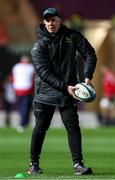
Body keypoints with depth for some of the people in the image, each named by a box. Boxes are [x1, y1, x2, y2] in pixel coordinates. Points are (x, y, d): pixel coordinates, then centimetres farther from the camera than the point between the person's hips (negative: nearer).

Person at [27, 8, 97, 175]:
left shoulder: (72, 36, 0)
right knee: (40, 129, 4)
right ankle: (34, 164, 16)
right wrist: (65, 87, -23)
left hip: (67, 93, 2)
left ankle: (78, 164, -6)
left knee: (73, 127, -6)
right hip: (45, 92, -2)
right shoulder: (39, 46, -8)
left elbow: (90, 54, 5)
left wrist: (88, 76, -9)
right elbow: (44, 73, -15)